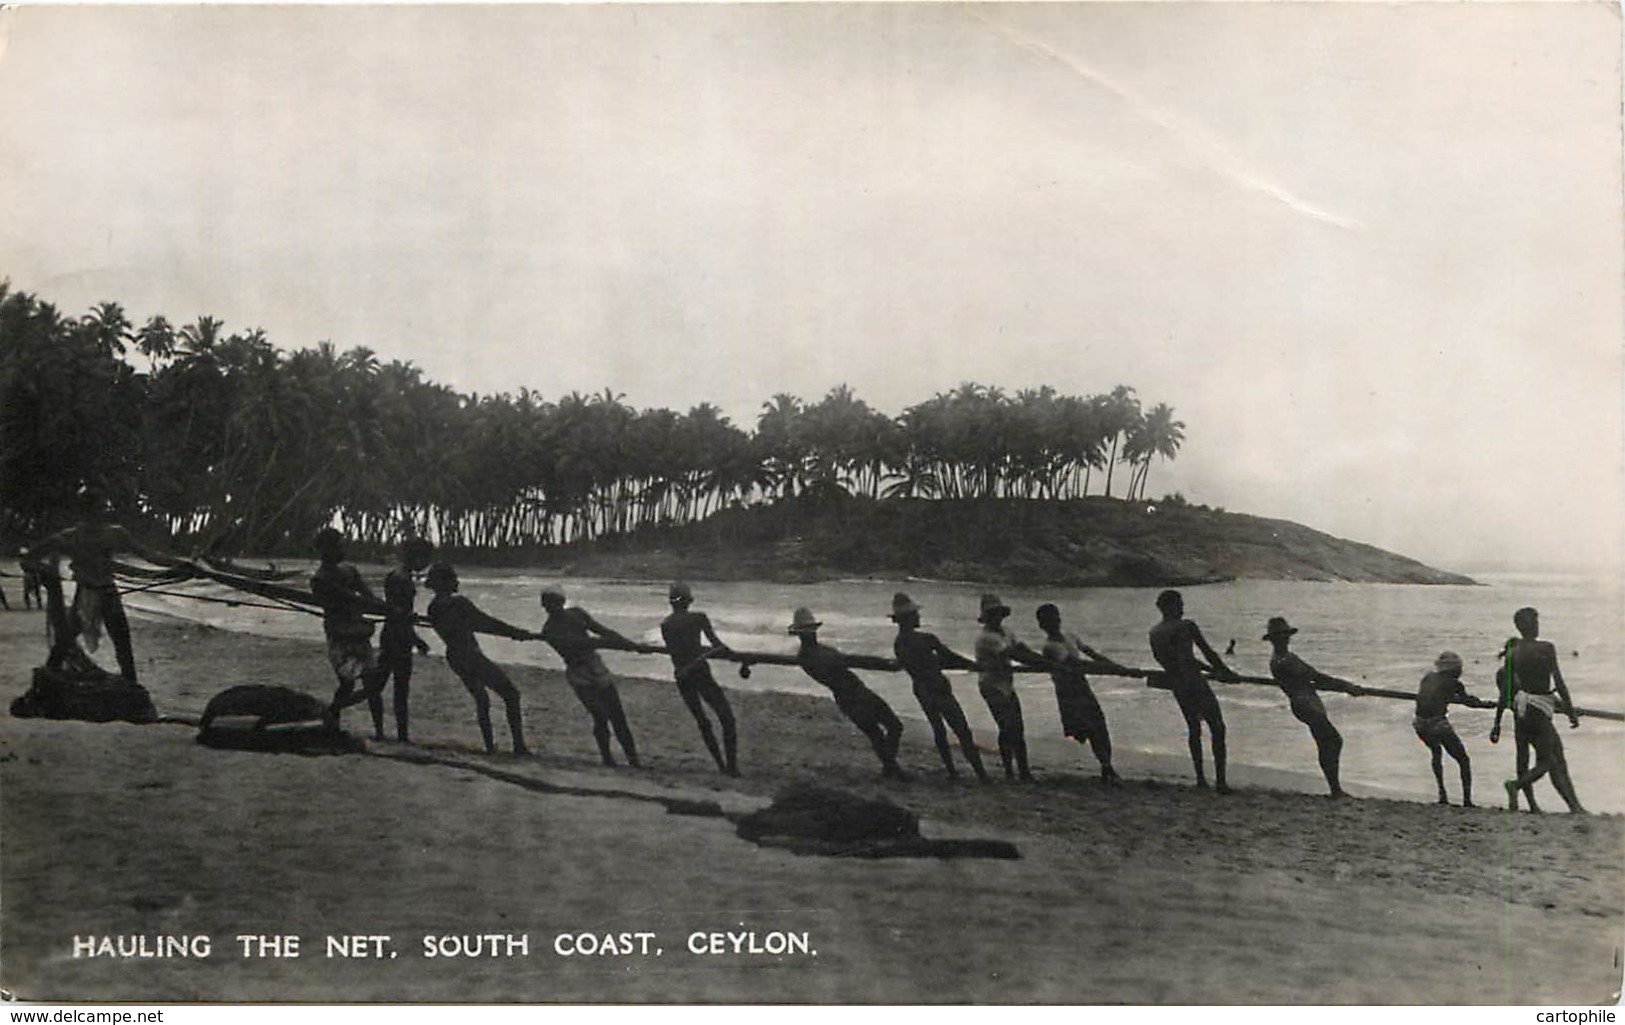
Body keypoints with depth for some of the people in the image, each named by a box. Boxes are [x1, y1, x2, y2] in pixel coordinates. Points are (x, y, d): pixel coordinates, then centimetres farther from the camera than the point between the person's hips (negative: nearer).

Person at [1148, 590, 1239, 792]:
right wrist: (1225, 671, 7)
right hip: (1194, 683, -7)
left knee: (1193, 728, 20)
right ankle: (1220, 781, -4)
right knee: (1217, 728, 0)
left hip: (1176, 685, 7)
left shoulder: (1154, 633, 9)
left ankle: (1200, 778, 22)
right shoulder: (1186, 627, -12)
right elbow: (1208, 652, -7)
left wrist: (1210, 669, 19)